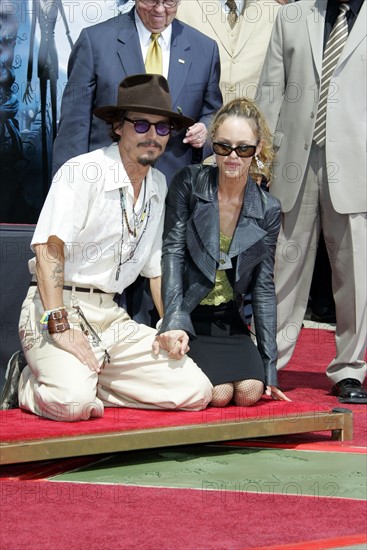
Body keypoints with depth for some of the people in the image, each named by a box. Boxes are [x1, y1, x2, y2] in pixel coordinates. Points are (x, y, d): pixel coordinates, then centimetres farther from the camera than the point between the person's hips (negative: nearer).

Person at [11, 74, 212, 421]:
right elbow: (49, 248, -19)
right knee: (72, 402, -34)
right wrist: (60, 325, -27)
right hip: (57, 308, -7)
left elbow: (156, 266, 21)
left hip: (112, 317, 7)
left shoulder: (158, 186, 13)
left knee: (197, 392, -10)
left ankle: (83, 380, 0)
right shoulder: (84, 172, -9)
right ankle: (32, 384, 1)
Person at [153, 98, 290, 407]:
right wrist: (174, 323, -27)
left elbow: (264, 288, 4)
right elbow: (172, 254, -13)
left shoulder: (268, 210, 2)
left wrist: (269, 369, 0)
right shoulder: (189, 184, -7)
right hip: (186, 314, -3)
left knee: (250, 391, -22)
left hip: (229, 320, 3)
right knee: (219, 393, -24)